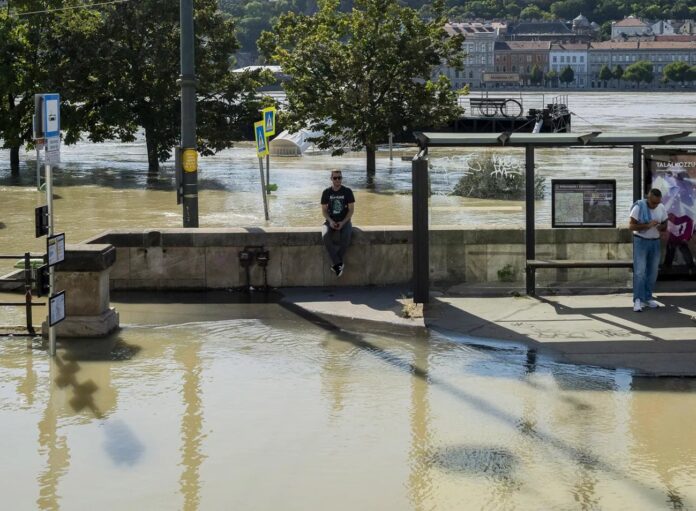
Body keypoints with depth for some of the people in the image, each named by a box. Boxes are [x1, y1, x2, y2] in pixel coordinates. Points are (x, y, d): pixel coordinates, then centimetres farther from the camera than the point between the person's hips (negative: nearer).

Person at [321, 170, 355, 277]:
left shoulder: (347, 191, -1)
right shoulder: (326, 192, 3)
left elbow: (351, 209, -2)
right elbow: (324, 210, 5)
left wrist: (343, 223, -15)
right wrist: (330, 221, -14)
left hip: (344, 221, -1)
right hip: (331, 221, 1)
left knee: (346, 237, -35)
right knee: (325, 237, -33)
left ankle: (335, 264, -23)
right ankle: (338, 263, -30)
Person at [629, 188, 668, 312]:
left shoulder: (661, 208, 1)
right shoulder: (639, 207, -14)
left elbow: (665, 224, 11)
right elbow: (631, 226, -15)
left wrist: (661, 227, -13)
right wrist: (647, 225, -27)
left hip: (655, 242, 5)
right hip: (641, 241, -5)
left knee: (652, 272, 7)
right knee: (640, 271, -12)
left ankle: (648, 297, 18)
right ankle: (638, 300, -14)